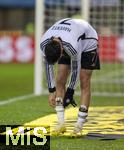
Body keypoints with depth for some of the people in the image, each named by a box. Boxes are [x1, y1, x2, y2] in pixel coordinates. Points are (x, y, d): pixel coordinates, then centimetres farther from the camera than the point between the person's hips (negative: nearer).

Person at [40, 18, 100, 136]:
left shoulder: (72, 46, -45)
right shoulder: (44, 44, -29)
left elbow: (75, 68, -28)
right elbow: (48, 66, -14)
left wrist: (70, 92, -19)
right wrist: (51, 91, -12)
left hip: (87, 43, -5)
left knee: (84, 84, -11)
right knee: (59, 81, -6)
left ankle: (79, 126, -10)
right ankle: (61, 124, -4)